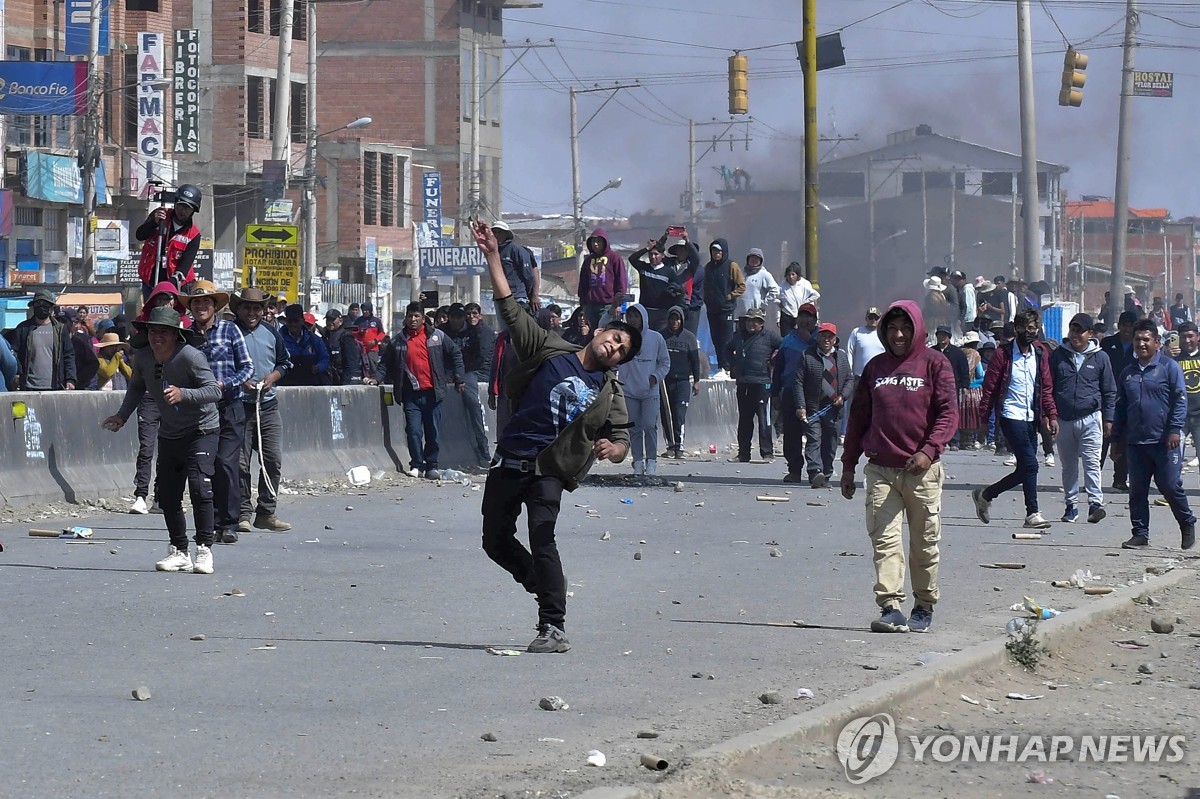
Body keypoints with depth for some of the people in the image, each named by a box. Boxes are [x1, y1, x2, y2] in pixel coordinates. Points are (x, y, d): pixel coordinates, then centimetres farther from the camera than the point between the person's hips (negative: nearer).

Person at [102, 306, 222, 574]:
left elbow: (214, 391, -29)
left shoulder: (190, 356, -24)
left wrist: (182, 394, -43)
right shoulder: (142, 357, -5)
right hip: (169, 433, 6)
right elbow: (136, 387, 16)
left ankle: (204, 550, -14)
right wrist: (123, 416, 4)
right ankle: (179, 552, 17)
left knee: (199, 486, -20)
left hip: (201, 429, -6)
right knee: (167, 493, 5)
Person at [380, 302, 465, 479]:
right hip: (411, 394, 0)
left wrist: (458, 378, 7)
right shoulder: (398, 341, 6)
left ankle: (432, 466, 14)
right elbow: (385, 363, 17)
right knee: (414, 431, -7)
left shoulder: (437, 336, 3)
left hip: (432, 392, 0)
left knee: (433, 432, 4)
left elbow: (455, 354, 11)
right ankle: (416, 465, 1)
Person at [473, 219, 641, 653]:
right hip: (509, 461, 3)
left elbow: (622, 439, 4)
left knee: (542, 539, -20)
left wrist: (612, 448, -22)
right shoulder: (550, 350, 3)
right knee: (496, 542, 9)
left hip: (549, 471, -3)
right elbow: (510, 309, 1)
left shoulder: (609, 392, 3)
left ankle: (554, 628, -20)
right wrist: (493, 256, -6)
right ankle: (545, 587, 34)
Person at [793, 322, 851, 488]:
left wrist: (842, 396, -1)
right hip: (813, 409, -4)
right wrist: (801, 407, -10)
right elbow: (798, 382, -1)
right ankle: (815, 472, -29)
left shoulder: (842, 357, 13)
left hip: (833, 409, 4)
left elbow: (849, 380, 18)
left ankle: (826, 476, 16)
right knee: (814, 440, -15)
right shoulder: (807, 356, 1)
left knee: (830, 445, 7)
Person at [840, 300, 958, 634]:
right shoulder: (875, 367, 13)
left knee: (924, 544, 4)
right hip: (880, 469, 3)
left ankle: (924, 608, 15)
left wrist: (929, 450, -19)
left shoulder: (935, 365, 1)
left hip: (922, 470, -3)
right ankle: (891, 608, -12)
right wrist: (848, 465, 14)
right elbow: (858, 417, 16)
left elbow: (948, 413, -5)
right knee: (884, 540, -8)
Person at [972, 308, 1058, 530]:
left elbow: (1046, 388, 14)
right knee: (1029, 464, -15)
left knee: (1024, 470, 6)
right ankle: (1032, 514, -9)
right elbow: (990, 386, -3)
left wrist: (1051, 416, 5)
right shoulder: (1004, 353, -4)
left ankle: (985, 495, 26)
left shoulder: (1041, 353, 11)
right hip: (1011, 417, -6)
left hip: (1031, 418, 6)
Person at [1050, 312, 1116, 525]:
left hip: (1090, 418, -2)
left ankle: (1095, 503, -16)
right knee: (1068, 465, 9)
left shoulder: (1099, 358, 3)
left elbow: (1110, 391, 9)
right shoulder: (1058, 355, 6)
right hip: (1064, 419, 2)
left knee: (1092, 462, -11)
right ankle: (1071, 505, 16)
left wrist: (1108, 418, 4)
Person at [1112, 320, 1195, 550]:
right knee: (1137, 490, 4)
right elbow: (1120, 408, 22)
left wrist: (1175, 429, -15)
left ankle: (1187, 524, 17)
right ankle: (1140, 534, 10)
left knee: (1170, 486, -5)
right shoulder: (1128, 373, 16)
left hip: (1164, 442, -5)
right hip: (1135, 443, 5)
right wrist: (1116, 438, 19)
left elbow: (1180, 400, -6)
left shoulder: (1169, 367, 0)